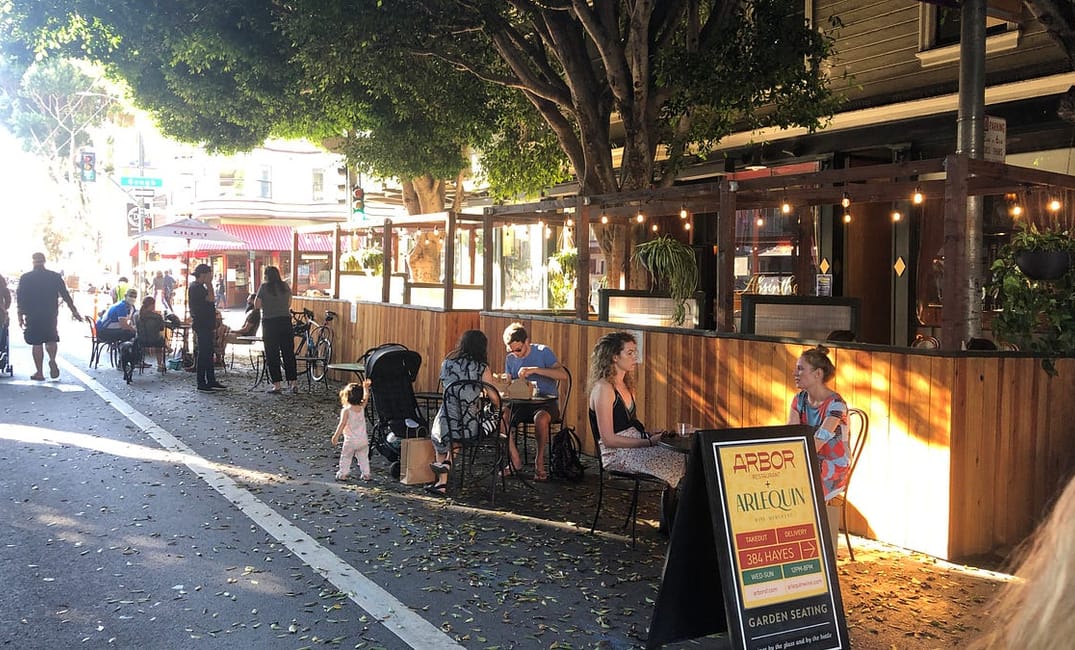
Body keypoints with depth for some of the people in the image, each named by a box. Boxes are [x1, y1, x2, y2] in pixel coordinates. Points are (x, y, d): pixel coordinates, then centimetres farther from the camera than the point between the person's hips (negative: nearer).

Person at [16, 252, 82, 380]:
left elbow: (20, 299, -2)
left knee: (36, 343, 4)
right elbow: (65, 295, 0)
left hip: (32, 315, -2)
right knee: (51, 338, 18)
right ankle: (52, 360, -8)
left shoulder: (25, 278, -3)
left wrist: (20, 316, 3)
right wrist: (74, 311, 6)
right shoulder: (55, 276, 0)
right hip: (51, 314, 2)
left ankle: (39, 372, 4)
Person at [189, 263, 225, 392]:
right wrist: (209, 284, -13)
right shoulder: (195, 287, -14)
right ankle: (201, 383, -3)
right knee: (203, 354, -7)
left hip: (206, 325, 11)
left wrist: (209, 284, 11)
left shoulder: (199, 287, 18)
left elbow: (211, 300, 18)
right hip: (202, 326, -11)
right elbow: (211, 298, -22)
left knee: (208, 353, 13)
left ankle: (211, 381, 18)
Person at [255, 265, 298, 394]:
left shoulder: (264, 287, -5)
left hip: (270, 322, -3)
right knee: (288, 353, 9)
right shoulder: (285, 286, 5)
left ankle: (276, 384, 1)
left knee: (272, 354, 3)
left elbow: (257, 305, -4)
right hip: (285, 321, 3)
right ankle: (293, 383, 7)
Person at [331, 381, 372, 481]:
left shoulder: (346, 410, -15)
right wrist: (365, 388, 28)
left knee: (345, 457, 11)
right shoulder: (362, 408, -2)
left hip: (350, 440, -4)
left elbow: (342, 424, -22)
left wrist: (336, 436, -19)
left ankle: (343, 474, 14)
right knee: (363, 457, 16)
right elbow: (365, 398, 17)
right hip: (363, 439, 4)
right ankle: (366, 474, 18)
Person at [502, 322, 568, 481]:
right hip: (522, 403, 5)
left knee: (540, 419, -38)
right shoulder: (510, 359, 10)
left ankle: (539, 461, -17)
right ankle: (515, 461, -12)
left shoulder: (543, 352, -6)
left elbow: (563, 375, -18)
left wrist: (535, 369, -26)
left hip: (547, 402, -4)